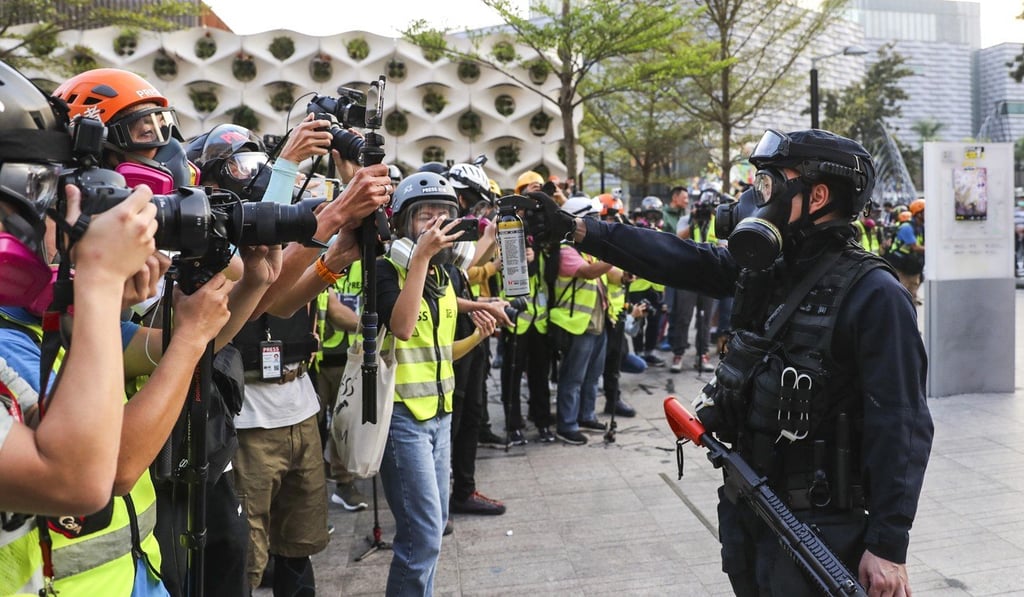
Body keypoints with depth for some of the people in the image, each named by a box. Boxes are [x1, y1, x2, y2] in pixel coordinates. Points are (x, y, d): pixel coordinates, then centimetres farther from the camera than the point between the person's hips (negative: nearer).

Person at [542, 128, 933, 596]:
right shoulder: (766, 267, 3)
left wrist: (889, 544, -19)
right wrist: (576, 229, 2)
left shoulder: (873, 295, -18)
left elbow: (901, 427, -19)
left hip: (816, 527, -7)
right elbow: (680, 260, 5)